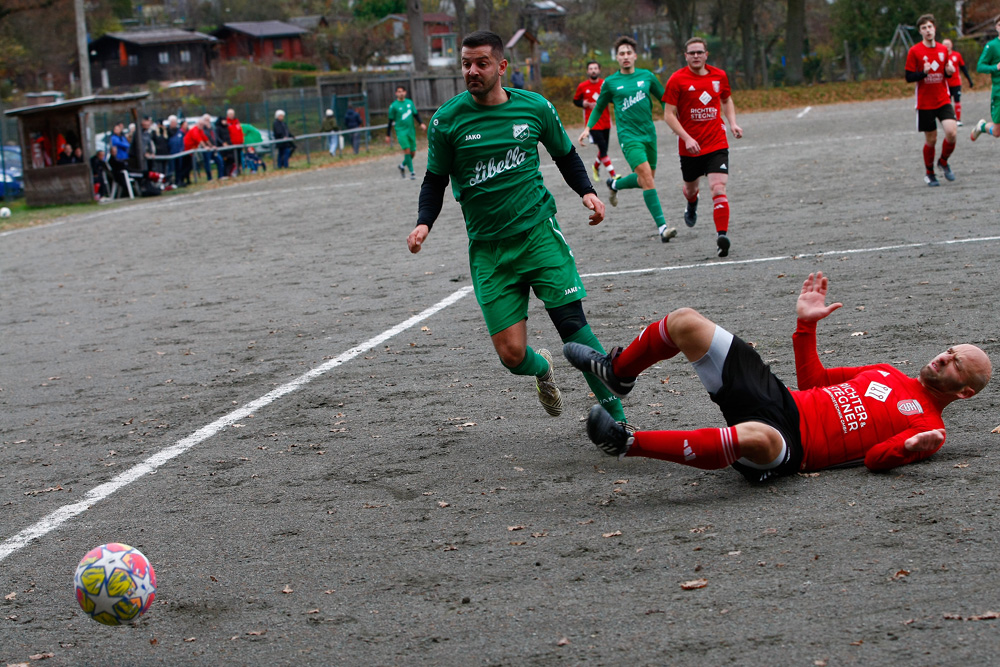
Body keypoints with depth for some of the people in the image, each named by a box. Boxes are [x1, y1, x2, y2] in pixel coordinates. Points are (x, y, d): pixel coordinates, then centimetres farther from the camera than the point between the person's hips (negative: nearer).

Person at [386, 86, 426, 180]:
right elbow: (391, 121, 2)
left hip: (411, 130, 4)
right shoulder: (393, 106, -2)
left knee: (413, 152, 4)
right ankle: (411, 172, -13)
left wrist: (421, 123, -4)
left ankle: (403, 166, 30)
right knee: (407, 150, -16)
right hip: (401, 131, -4)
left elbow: (416, 114, 14)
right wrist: (388, 135, 3)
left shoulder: (410, 102, 9)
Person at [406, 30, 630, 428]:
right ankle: (542, 370, 31)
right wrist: (424, 223, -8)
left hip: (539, 231, 0)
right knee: (511, 353, -6)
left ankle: (614, 416, -3)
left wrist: (586, 191, 0)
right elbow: (436, 180, 9)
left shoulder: (535, 107, 1)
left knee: (571, 322, -13)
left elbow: (565, 154, 17)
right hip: (488, 247, 0)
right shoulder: (446, 120, -2)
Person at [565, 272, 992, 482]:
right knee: (684, 321, 5)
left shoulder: (928, 426, 1)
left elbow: (875, 459, -15)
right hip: (783, 401, 8)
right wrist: (806, 323, 21)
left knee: (757, 438, -49)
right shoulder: (890, 374, 23)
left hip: (792, 449, -8)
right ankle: (617, 372, 29)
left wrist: (909, 449, -35)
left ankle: (627, 444, -40)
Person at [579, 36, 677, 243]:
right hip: (628, 136, -4)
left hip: (649, 133, 4)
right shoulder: (610, 82, 2)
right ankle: (662, 227, -21)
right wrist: (588, 128, 4)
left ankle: (614, 184, 44)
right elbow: (599, 107, 16)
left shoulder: (647, 76, 7)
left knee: (645, 180, 13)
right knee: (647, 178, -19)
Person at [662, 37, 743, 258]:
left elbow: (727, 100, 22)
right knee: (690, 187, 21)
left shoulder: (719, 76, 2)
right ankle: (691, 204, 58)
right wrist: (686, 137, -20)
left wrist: (732, 123, 5)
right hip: (690, 146, 0)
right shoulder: (677, 80, -8)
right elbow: (669, 114, -8)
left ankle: (722, 235, -21)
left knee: (718, 189, -16)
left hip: (717, 144, 0)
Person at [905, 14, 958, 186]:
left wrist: (949, 72, -4)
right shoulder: (914, 51, -5)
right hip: (925, 103, -3)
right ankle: (929, 172, 24)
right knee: (931, 140, 2)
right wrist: (923, 72, -24)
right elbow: (909, 77, -6)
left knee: (952, 133, -15)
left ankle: (943, 162, 13)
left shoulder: (943, 49, 7)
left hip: (943, 101, 3)